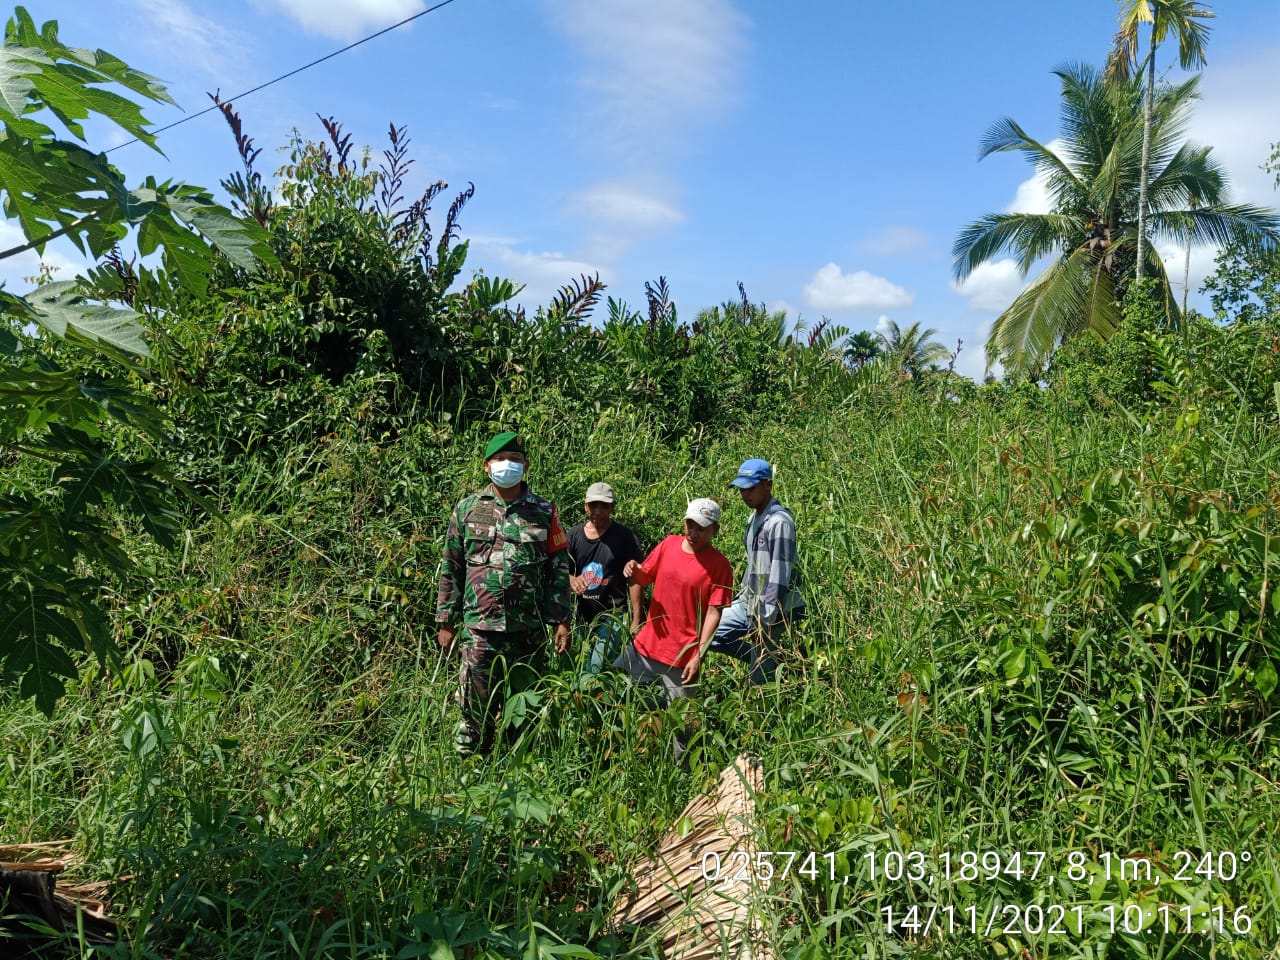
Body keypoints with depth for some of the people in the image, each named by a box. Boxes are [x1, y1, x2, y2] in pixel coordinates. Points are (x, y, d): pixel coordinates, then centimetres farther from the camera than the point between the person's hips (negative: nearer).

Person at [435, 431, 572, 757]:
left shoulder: (544, 512, 5)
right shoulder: (467, 509, 5)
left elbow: (559, 569, 5)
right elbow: (451, 568, 7)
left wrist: (562, 621, -1)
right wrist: (446, 621, 5)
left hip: (530, 630, 1)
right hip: (480, 629, -1)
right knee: (477, 709, 2)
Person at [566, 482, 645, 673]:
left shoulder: (624, 537, -4)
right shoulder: (574, 535, 7)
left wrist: (636, 620, -8)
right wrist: (572, 580, -13)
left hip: (612, 616, -4)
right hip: (582, 616, 4)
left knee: (596, 670, -13)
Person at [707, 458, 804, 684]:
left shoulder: (779, 522, -18)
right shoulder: (755, 518, 11)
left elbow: (780, 575, -22)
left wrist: (766, 621, -22)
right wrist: (740, 598, 18)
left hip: (770, 613, -9)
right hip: (750, 605, 10)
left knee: (762, 678, -3)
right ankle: (772, 660, 15)